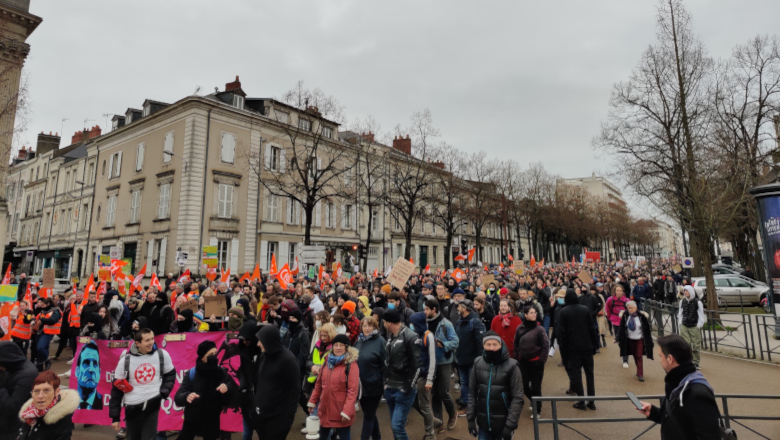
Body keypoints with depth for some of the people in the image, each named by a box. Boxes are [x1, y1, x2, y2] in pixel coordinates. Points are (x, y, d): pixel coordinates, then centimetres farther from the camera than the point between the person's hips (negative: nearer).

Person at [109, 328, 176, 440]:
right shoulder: (126, 360, -8)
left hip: (152, 405, -1)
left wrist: (163, 392, -7)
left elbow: (170, 374, 8)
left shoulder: (162, 355, -7)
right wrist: (115, 417, 1)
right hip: (132, 408, 1)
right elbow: (116, 389, 0)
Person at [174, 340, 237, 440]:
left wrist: (228, 388, -29)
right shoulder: (191, 374, -13)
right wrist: (186, 397, -39)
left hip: (212, 422, 1)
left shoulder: (222, 373, -9)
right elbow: (178, 397, -17)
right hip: (191, 420, -1)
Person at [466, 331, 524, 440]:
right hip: (483, 423, 2)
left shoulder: (511, 366, -12)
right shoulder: (478, 364, -3)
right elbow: (472, 393, 3)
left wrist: (510, 425, -12)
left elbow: (517, 398, -10)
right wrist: (470, 418, 2)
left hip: (503, 424, -2)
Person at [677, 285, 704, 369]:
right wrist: (680, 323, 7)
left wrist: (698, 326, -7)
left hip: (694, 327, -3)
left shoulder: (698, 302, -7)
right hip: (684, 327, 3)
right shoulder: (682, 301, 6)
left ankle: (696, 363, 15)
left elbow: (701, 316, -3)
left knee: (696, 346, 2)